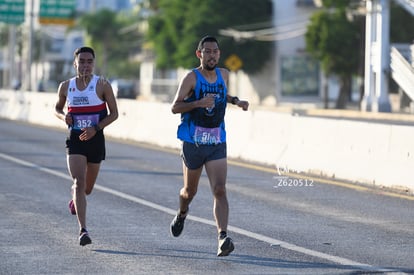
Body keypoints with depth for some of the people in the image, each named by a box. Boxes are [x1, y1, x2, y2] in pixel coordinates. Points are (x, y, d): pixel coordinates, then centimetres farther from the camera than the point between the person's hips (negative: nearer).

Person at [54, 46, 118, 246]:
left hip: (95, 139, 0)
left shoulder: (102, 85, -4)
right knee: (79, 182, -17)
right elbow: (57, 108, 19)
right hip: (75, 140, 0)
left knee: (87, 188, 14)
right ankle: (83, 230, -21)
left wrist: (96, 128, -17)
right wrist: (63, 116, -5)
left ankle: (75, 199, 52)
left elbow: (114, 113, -2)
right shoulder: (66, 86, 3)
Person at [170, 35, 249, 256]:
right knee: (190, 191, 17)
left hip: (217, 144, 2)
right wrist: (199, 103, -32)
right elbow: (175, 107, -17)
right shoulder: (191, 77, -10)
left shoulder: (223, 75, 6)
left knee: (219, 191, -15)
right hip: (193, 143, -2)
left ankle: (222, 238, -24)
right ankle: (182, 214, 51)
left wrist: (235, 101, 10)